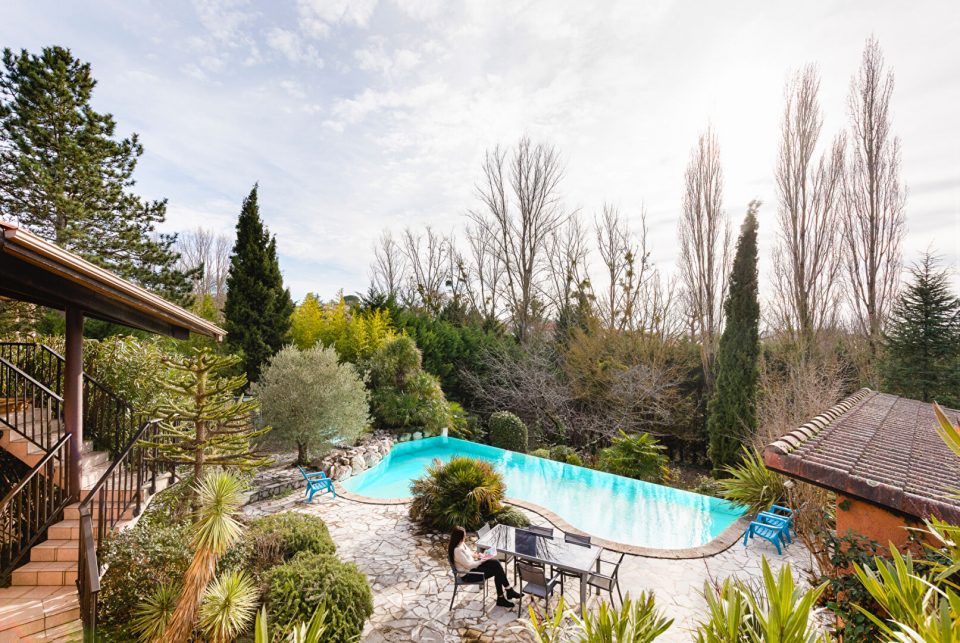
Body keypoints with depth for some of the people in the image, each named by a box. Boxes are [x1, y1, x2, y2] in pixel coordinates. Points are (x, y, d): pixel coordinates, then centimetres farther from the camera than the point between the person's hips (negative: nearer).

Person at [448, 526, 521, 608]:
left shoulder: (461, 543, 0)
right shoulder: (457, 550, -29)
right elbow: (469, 565, -25)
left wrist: (476, 555, 0)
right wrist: (482, 561, -15)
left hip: (472, 565, 9)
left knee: (496, 563, -9)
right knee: (497, 570, -12)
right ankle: (509, 591, 8)